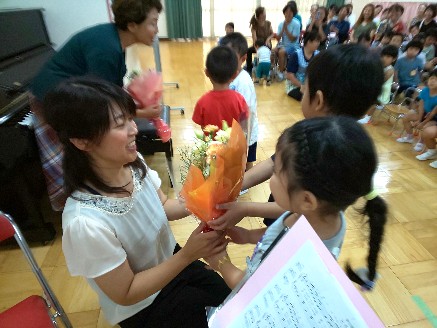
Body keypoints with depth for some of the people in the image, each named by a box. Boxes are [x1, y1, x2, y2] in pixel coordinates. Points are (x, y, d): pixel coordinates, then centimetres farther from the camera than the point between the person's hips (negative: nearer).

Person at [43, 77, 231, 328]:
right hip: (143, 306, -4)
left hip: (169, 261, 5)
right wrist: (188, 255, -31)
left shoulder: (134, 163, -19)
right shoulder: (86, 222, -37)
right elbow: (126, 293, -23)